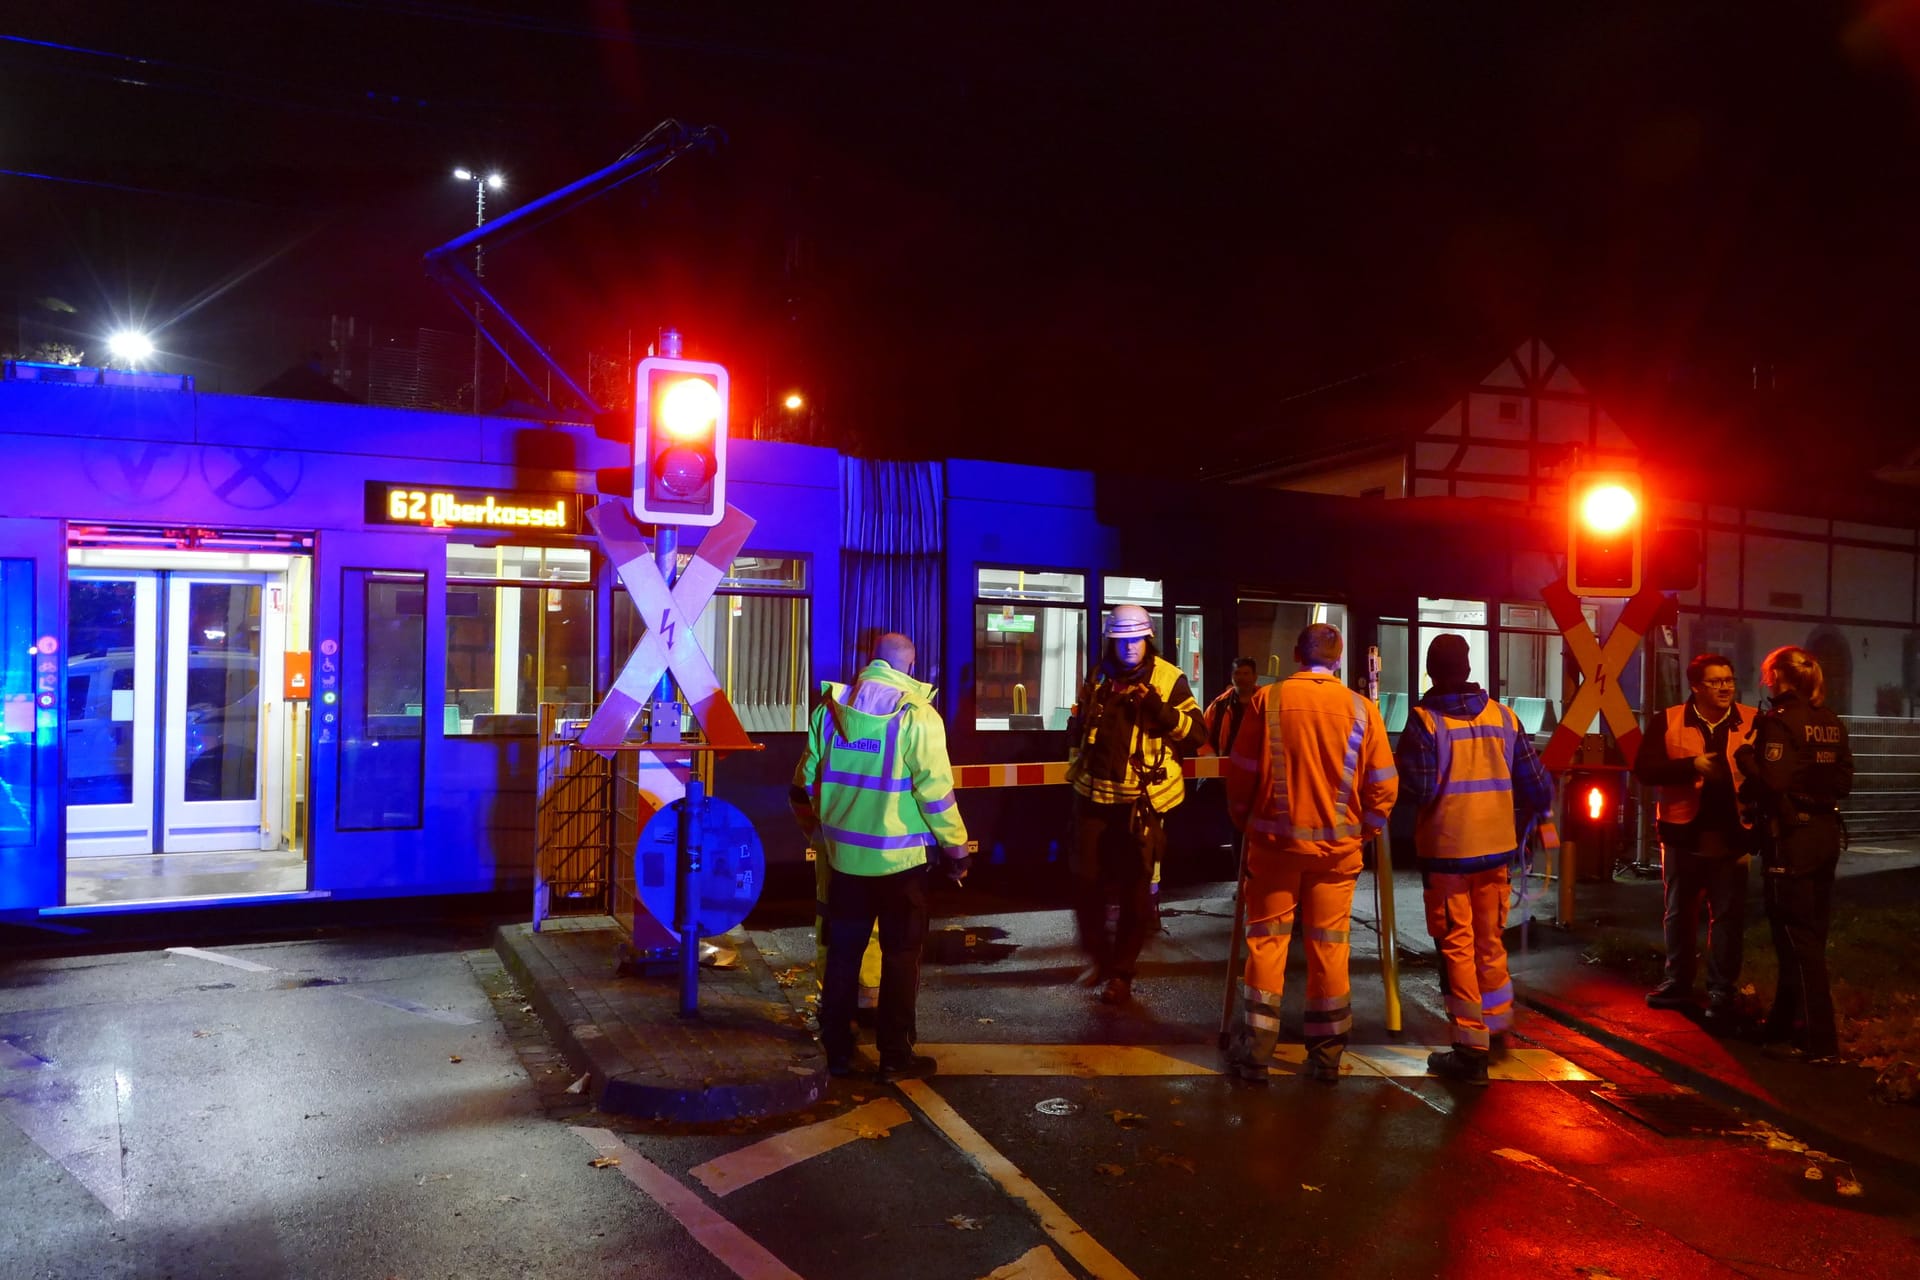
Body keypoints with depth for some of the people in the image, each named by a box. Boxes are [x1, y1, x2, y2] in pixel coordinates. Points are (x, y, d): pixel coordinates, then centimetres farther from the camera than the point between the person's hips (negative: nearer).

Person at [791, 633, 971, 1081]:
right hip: (899, 857, -4)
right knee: (901, 955, 7)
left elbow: (807, 777, 7)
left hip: (845, 854, 4)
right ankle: (895, 1056, 13)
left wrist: (815, 827, 23)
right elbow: (935, 790, -15)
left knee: (843, 951, 14)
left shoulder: (832, 706, 1)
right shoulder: (916, 714, -13)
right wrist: (956, 846, -4)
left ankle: (837, 1048, 22)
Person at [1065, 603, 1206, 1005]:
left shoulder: (1169, 679, -5)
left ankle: (1121, 973, 17)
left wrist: (1158, 708, -22)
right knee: (1086, 878, 4)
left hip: (1143, 798, -3)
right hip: (1094, 793, 3)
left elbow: (1197, 732, -9)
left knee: (1135, 887, 4)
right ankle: (1097, 953, 27)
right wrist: (1075, 768, 15)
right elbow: (1077, 726, 22)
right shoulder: (1098, 677, 8)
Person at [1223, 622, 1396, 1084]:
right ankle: (1326, 1055, 17)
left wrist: (1244, 822, 13)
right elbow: (1383, 785, -1)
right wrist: (1363, 831, 13)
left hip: (1275, 840, -1)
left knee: (1266, 941, 6)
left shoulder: (1268, 700, -6)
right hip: (1337, 844, 1)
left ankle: (1254, 1053, 9)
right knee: (1329, 946, 9)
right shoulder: (1361, 709, -3)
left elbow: (1240, 773, -3)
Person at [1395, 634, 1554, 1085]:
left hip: (1446, 849, -4)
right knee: (1490, 941, 19)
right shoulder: (1503, 717, 3)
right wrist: (1534, 816, 25)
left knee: (1457, 947, 2)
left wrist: (1399, 761, 0)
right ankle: (1498, 1029, 33)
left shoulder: (1424, 719, -11)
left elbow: (1418, 786, -20)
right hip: (1496, 845, 5)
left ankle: (1472, 1049, 3)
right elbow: (1537, 784, 5)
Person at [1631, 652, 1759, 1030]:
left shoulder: (1753, 721, -2)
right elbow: (1644, 768, -10)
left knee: (1728, 918, 3)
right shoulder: (1668, 721, -3)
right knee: (1680, 913, 16)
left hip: (1732, 836, -1)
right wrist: (1691, 765, -22)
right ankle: (1678, 984, 32)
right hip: (1683, 833, 1)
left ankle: (1721, 996, 13)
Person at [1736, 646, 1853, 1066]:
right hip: (1825, 834, 8)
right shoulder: (1831, 722, 8)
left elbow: (1772, 782, -23)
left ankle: (1820, 1042, 0)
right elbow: (1844, 782, 12)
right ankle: (1784, 1023, 30)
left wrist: (1744, 756, -7)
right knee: (1809, 933, 16)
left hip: (1790, 838, -8)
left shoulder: (1779, 721, -15)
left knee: (1797, 938, -2)